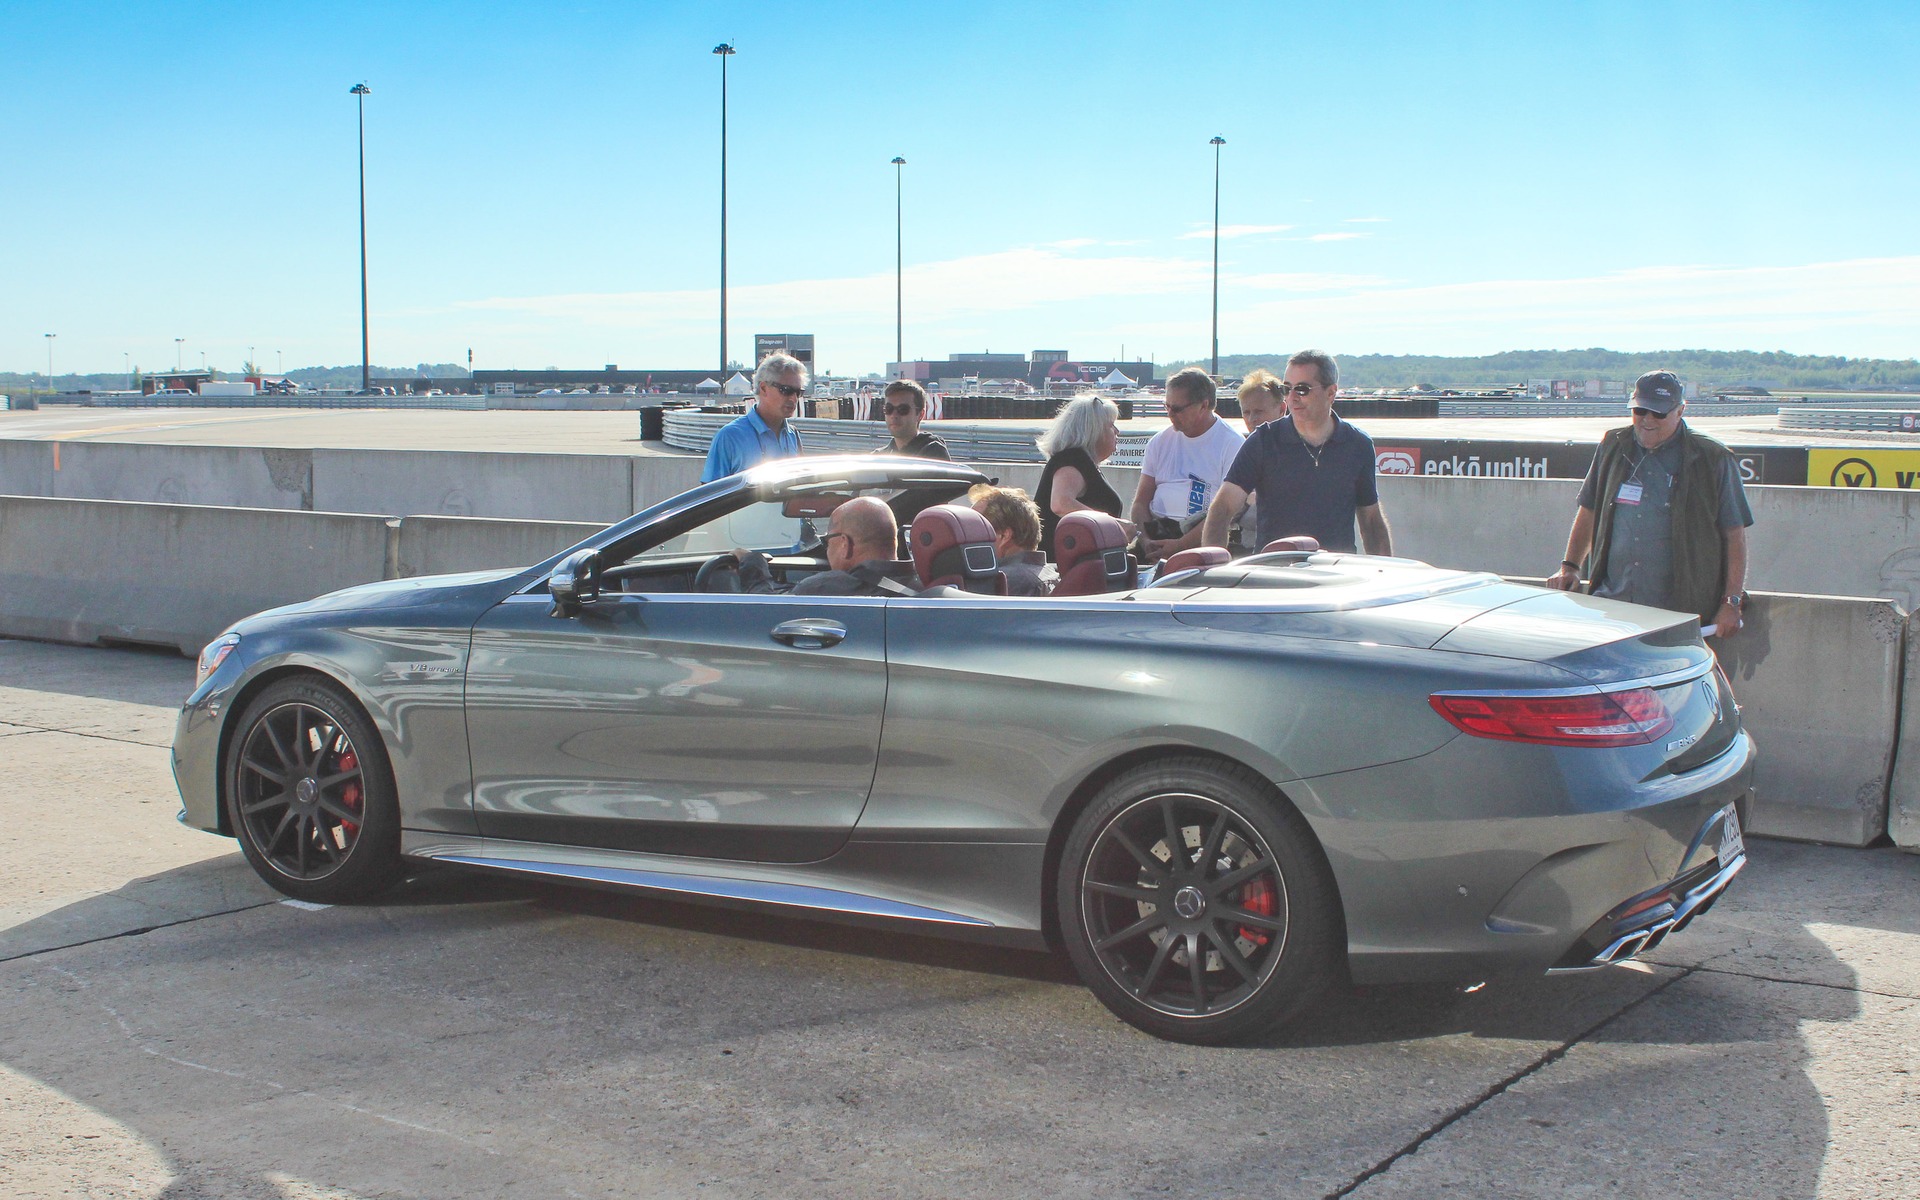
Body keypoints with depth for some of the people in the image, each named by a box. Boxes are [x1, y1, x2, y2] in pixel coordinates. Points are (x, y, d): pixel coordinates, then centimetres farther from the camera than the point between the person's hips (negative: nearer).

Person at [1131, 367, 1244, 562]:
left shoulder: (1232, 443, 1)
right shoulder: (1160, 441, 17)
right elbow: (1141, 501, 13)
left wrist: (1180, 545, -17)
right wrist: (1146, 541, -8)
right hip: (1157, 530, 4)